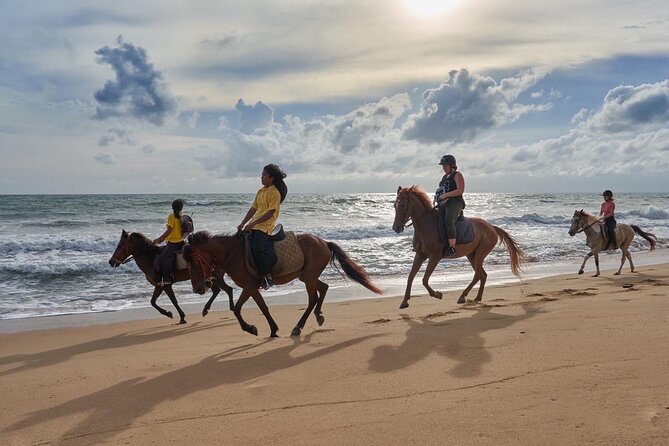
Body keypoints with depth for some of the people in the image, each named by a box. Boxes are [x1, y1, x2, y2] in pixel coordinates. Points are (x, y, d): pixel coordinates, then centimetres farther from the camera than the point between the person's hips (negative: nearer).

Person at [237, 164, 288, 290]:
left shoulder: (275, 193, -8)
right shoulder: (261, 191, 16)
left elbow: (270, 213, -15)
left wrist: (253, 223, -19)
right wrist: (242, 224, 10)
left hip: (265, 226, -9)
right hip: (254, 225, 9)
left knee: (257, 248, -25)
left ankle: (268, 276, -14)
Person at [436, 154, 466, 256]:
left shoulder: (457, 175, -2)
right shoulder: (445, 177, 23)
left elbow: (460, 190, -14)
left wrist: (445, 195, -19)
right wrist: (438, 197, 12)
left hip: (454, 203, -10)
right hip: (443, 204, 10)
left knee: (448, 221, -33)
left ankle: (452, 247, -38)